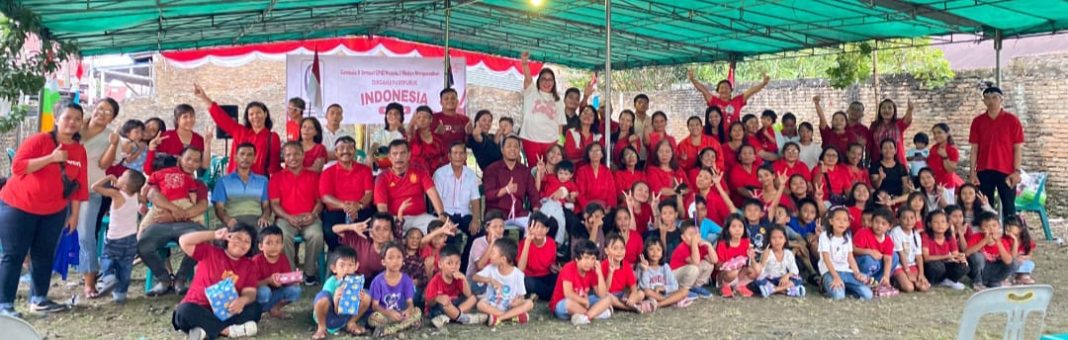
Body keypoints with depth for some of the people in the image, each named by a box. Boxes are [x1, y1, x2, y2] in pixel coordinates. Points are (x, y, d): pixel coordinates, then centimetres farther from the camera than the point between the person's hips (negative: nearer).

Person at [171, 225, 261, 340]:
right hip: (199, 309, -2)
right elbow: (184, 242, -9)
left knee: (255, 307, -23)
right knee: (185, 310, -34)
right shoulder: (209, 252, 4)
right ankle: (230, 330, -34)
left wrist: (242, 300, -30)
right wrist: (214, 235, -8)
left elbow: (250, 292, -5)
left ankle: (206, 330, -33)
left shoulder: (249, 265, 7)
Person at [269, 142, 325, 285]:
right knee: (283, 235, -35)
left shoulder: (313, 176, 16)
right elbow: (274, 203, 6)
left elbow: (319, 201, 11)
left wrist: (313, 215, -10)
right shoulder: (277, 177, 14)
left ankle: (310, 272, -13)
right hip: (286, 218, 0)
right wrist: (288, 217, -11)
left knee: (316, 235, -32)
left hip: (309, 219, 0)